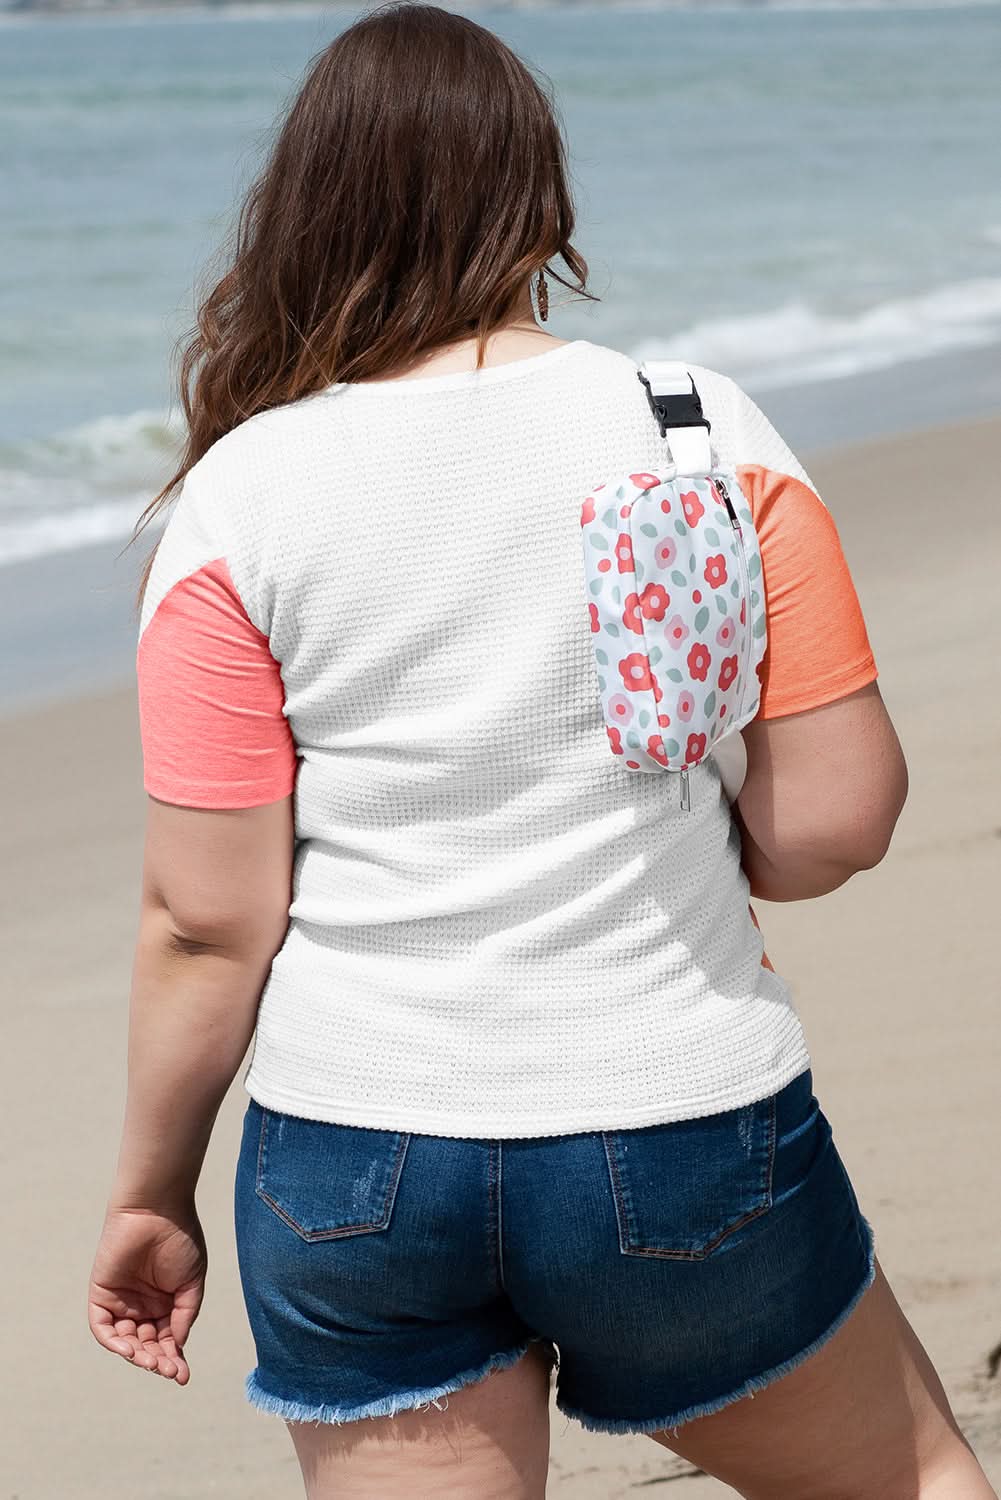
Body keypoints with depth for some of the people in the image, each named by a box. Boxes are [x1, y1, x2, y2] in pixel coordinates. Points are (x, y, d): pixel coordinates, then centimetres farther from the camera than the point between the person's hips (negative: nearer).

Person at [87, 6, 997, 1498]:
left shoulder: (243, 495, -7)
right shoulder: (703, 431, -6)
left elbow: (206, 921, -7)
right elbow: (835, 820, -7)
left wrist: (150, 1191, 7)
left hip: (354, 1166, 1)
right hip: (686, 1143, 0)